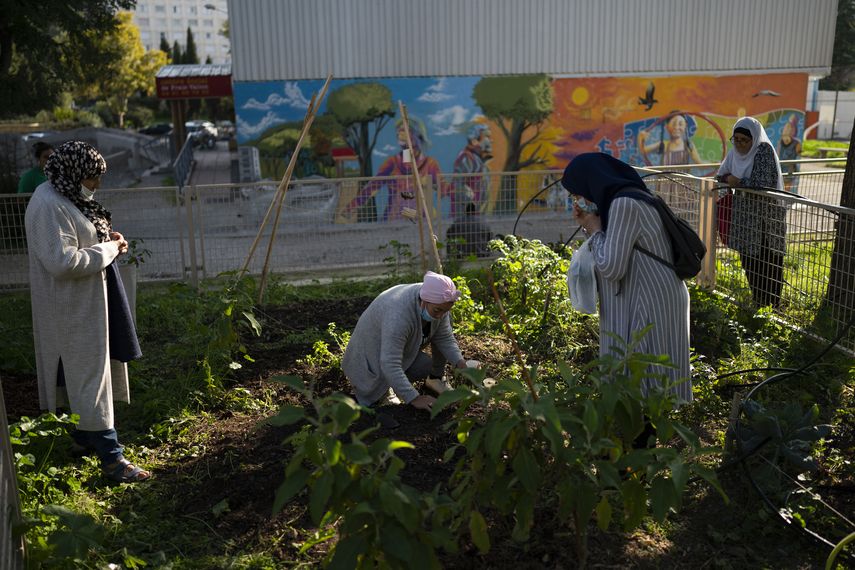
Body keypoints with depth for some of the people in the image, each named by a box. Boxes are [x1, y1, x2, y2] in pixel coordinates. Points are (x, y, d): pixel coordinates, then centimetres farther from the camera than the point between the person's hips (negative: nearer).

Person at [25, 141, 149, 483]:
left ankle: (84, 437, 33)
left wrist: (106, 238, 4)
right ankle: (110, 456, 0)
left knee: (84, 371, 19)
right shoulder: (49, 206, -22)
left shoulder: (66, 198, 10)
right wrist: (109, 249, -19)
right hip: (72, 308, -10)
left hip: (85, 303, 10)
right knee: (90, 374, -6)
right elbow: (62, 262, -28)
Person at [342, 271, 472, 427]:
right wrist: (413, 398, -43)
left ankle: (435, 379, 7)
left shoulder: (437, 303, -18)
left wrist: (460, 362, -24)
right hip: (375, 349, -7)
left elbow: (445, 338, -7)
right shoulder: (398, 315, -41)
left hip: (407, 345, 7)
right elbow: (389, 364, -42)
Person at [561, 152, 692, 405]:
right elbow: (617, 257, 19)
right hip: (645, 303, 10)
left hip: (651, 308, -10)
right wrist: (590, 226, 7)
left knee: (641, 387, -2)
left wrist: (594, 229, -7)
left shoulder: (624, 204, -19)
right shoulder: (627, 198, 12)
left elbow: (611, 268, -21)